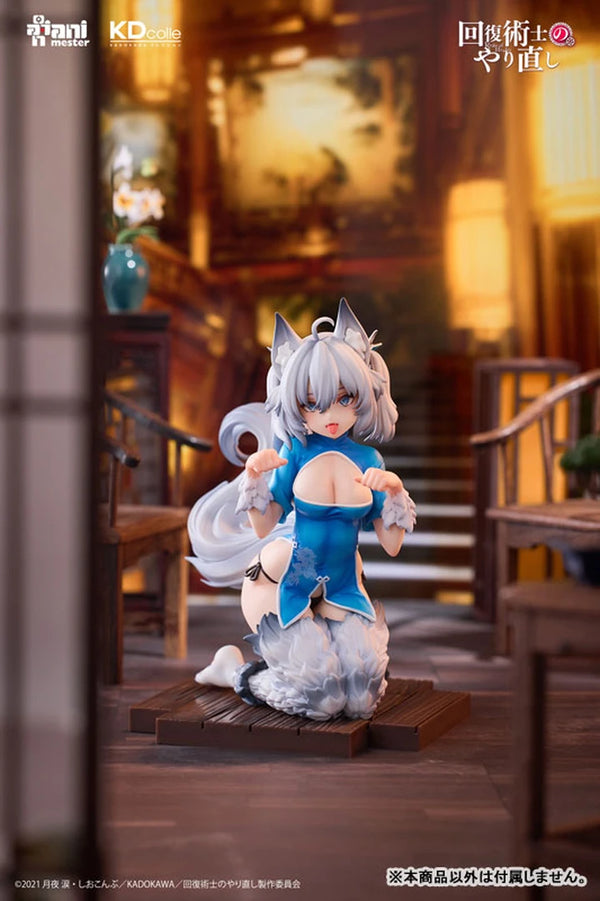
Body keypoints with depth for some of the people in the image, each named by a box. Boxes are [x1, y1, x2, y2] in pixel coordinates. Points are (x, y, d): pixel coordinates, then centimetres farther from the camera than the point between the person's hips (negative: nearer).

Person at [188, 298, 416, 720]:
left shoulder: (369, 460, -4)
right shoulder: (295, 454, -10)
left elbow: (392, 546, -3)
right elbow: (264, 530, -4)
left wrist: (395, 492, -18)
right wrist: (254, 476, -17)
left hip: (341, 586, 4)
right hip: (286, 579, -4)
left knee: (360, 692, -10)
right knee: (317, 691, -15)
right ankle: (232, 665, 12)